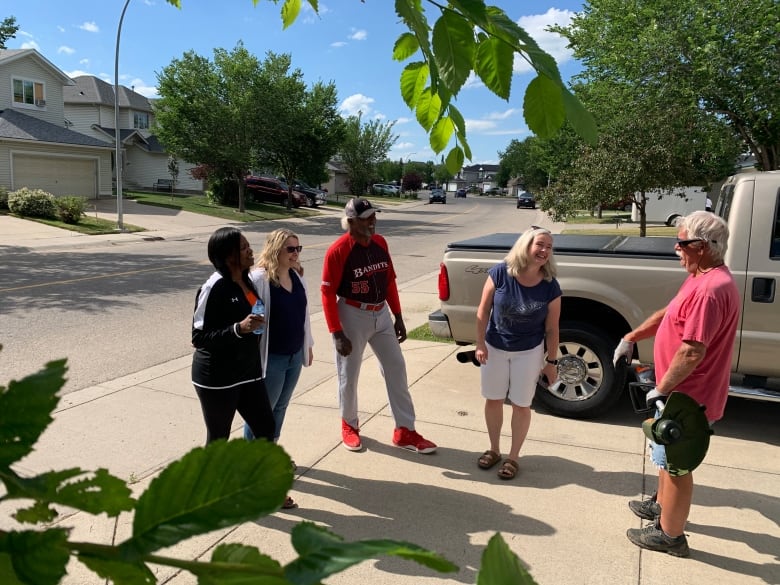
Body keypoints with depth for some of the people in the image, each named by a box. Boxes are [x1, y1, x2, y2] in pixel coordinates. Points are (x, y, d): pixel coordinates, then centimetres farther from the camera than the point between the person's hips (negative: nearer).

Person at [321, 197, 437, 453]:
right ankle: (350, 425, 33)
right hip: (352, 316, -6)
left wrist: (398, 317, 11)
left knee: (396, 369, 8)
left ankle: (405, 431, 19)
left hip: (381, 314, 6)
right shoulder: (338, 251, -17)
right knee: (349, 374, 8)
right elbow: (328, 293, -16)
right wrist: (337, 333, -19)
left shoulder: (380, 243, 2)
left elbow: (390, 280, 10)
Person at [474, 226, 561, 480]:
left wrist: (551, 361, -3)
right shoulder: (500, 273, -19)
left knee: (521, 405, 9)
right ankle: (494, 449, 35)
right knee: (493, 400, 14)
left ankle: (513, 457, 28)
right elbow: (483, 310, -10)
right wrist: (480, 343, -11)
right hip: (495, 347, 1)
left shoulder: (550, 287, -17)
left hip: (529, 352, -1)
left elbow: (551, 329, -7)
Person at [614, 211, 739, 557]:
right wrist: (630, 338, 11)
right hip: (684, 391, 10)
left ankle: (670, 535, 21)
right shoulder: (704, 278, 6)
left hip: (687, 396, -10)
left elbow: (692, 353, -30)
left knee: (674, 462, 5)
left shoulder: (710, 289, -29)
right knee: (668, 455, 26)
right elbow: (668, 314, 17)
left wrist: (661, 389, -19)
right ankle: (662, 505, 46)